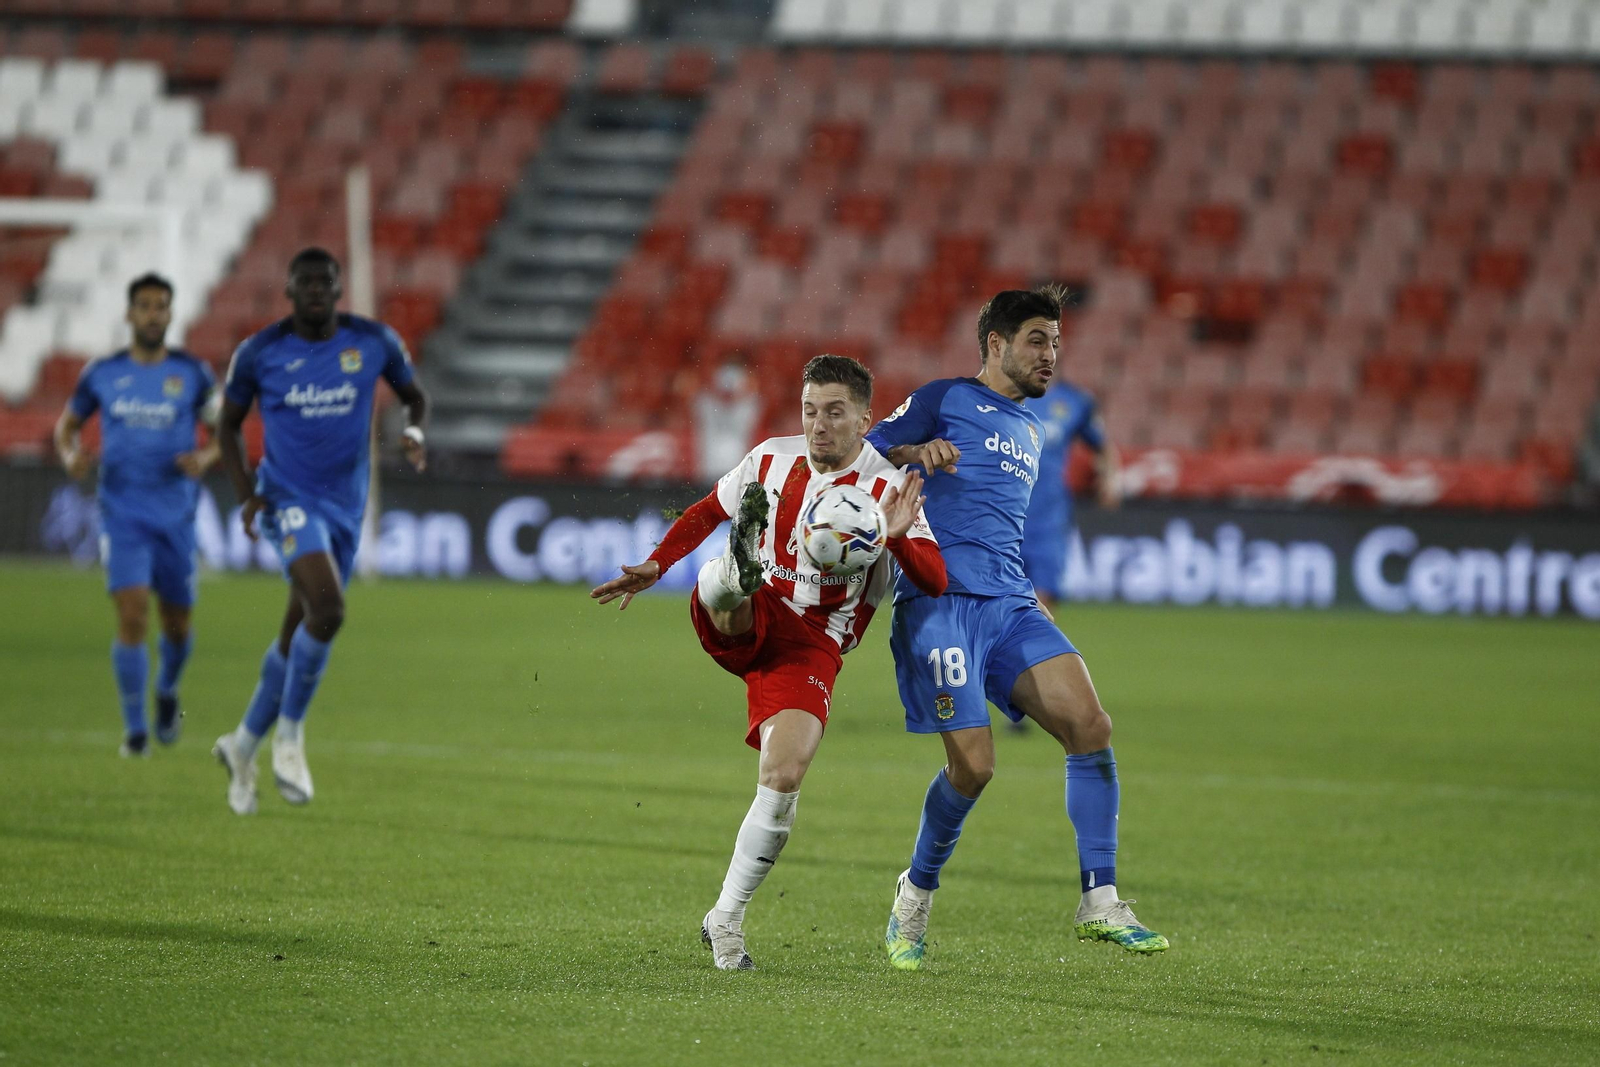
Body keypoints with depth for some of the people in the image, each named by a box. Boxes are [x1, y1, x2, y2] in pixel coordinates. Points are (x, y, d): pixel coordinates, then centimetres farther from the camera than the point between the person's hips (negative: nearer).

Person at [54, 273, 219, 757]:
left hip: (175, 516, 1)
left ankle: (167, 690, 42)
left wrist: (206, 457, -15)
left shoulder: (193, 373, 0)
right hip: (122, 513, -1)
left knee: (177, 622, 10)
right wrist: (70, 455, -7)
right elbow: (68, 423, 15)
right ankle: (134, 729, -6)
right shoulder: (102, 374, 1)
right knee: (132, 615, -15)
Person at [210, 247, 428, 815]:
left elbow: (413, 395, 14)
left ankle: (244, 745, 30)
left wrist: (415, 432, -9)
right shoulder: (259, 353, -5)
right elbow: (229, 423, 8)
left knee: (298, 635, 10)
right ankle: (289, 734, -9)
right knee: (327, 609, -26)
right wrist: (246, 493, -6)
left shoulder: (374, 342, -1)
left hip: (345, 507, 4)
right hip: (288, 499, -4)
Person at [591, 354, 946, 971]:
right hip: (743, 623, 3)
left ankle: (725, 920, -7)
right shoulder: (772, 459, 6)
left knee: (784, 777, -19)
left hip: (811, 647, -3)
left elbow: (935, 582, -13)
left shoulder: (888, 490, -4)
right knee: (723, 585, -33)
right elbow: (705, 512, 23)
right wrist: (655, 566, 11)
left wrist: (898, 538, -32)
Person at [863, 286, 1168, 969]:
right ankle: (916, 895, 11)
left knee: (1090, 726, -14)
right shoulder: (944, 401, 6)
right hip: (939, 600, -7)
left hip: (1009, 604, 7)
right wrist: (912, 453, -18)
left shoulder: (1028, 429, 28)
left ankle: (1099, 905, -11)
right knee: (972, 765, -15)